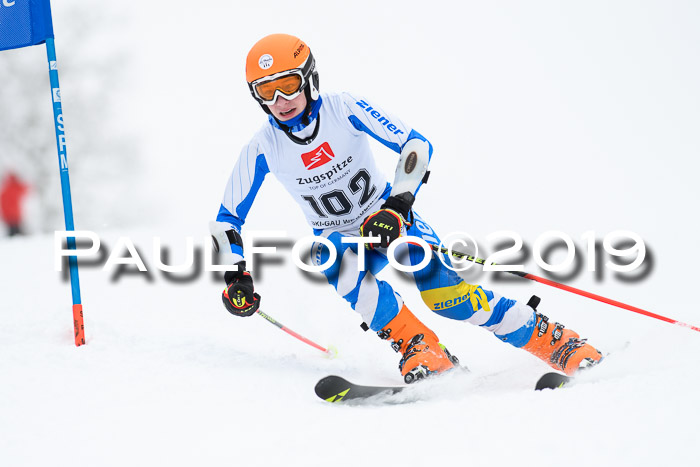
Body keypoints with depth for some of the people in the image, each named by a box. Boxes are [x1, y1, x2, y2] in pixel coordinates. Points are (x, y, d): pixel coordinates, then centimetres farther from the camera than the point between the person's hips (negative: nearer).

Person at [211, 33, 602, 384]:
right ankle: (420, 350, -30)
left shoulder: (345, 110, -18)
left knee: (440, 287, -25)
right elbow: (228, 218, -2)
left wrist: (397, 206, -33)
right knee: (340, 264, -35)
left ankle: (552, 341, -16)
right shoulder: (262, 150, -12)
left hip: (390, 216, -2)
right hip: (338, 236, 2)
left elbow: (417, 145, -21)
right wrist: (236, 276, -15)